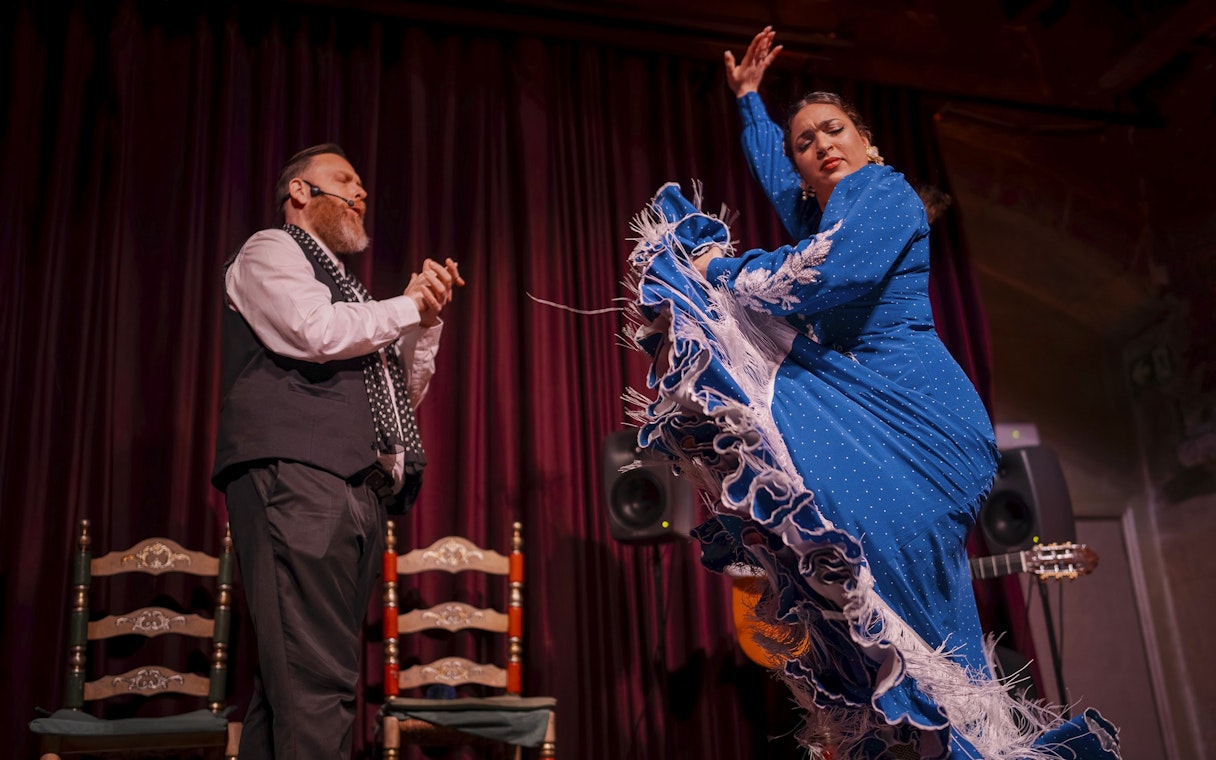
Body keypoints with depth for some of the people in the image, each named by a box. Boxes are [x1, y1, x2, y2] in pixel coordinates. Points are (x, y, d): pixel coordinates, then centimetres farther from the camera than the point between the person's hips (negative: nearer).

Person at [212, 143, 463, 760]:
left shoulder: (341, 287, 31)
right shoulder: (270, 251, 8)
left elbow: (405, 392, 29)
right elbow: (316, 332, -12)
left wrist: (427, 316, 15)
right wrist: (408, 305, 3)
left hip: (359, 488, 8)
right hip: (295, 477, -8)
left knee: (288, 681, 4)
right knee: (315, 681, -17)